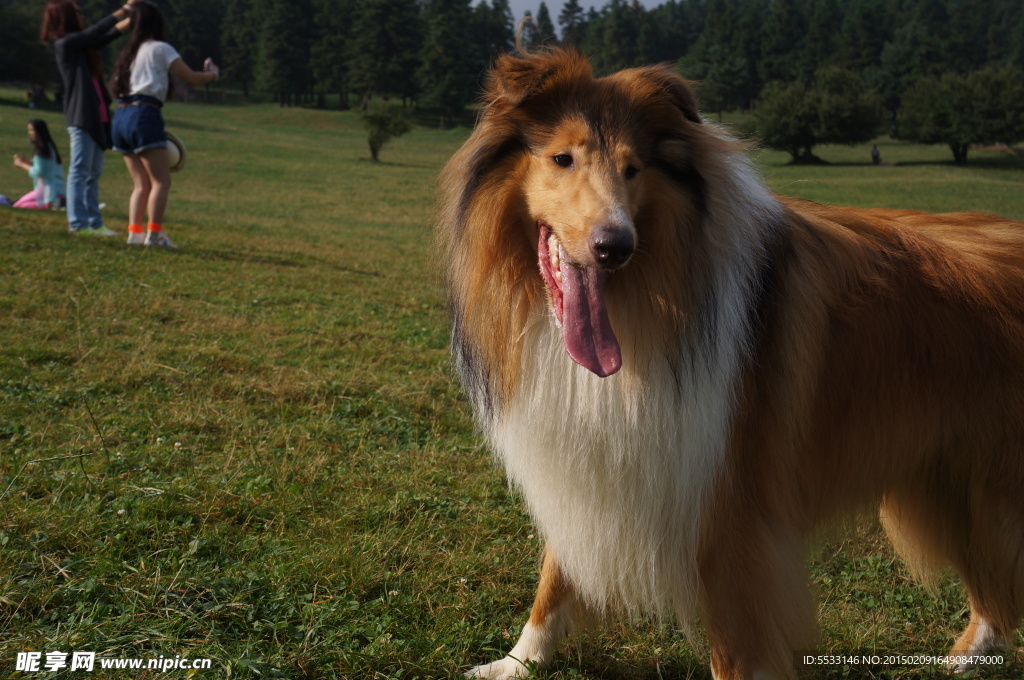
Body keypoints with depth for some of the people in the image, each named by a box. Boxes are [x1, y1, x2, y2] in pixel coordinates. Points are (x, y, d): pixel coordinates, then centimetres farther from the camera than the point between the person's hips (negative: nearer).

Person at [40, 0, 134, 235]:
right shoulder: (66, 43, -8)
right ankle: (78, 222, -9)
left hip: (96, 116, 9)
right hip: (81, 117, -9)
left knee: (93, 173, 8)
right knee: (80, 171, -9)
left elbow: (103, 37, 25)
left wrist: (130, 21, 22)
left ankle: (94, 222, 11)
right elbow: (97, 31, -12)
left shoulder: (79, 44, 16)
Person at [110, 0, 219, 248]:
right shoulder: (160, 48, 1)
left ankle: (134, 231, 0)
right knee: (161, 181, -6)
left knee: (141, 183, 10)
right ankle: (154, 233, -15)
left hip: (121, 116, 7)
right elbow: (192, 78, 3)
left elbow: (118, 86, 19)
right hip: (143, 115, -7)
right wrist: (212, 73, 22)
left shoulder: (129, 52, 21)